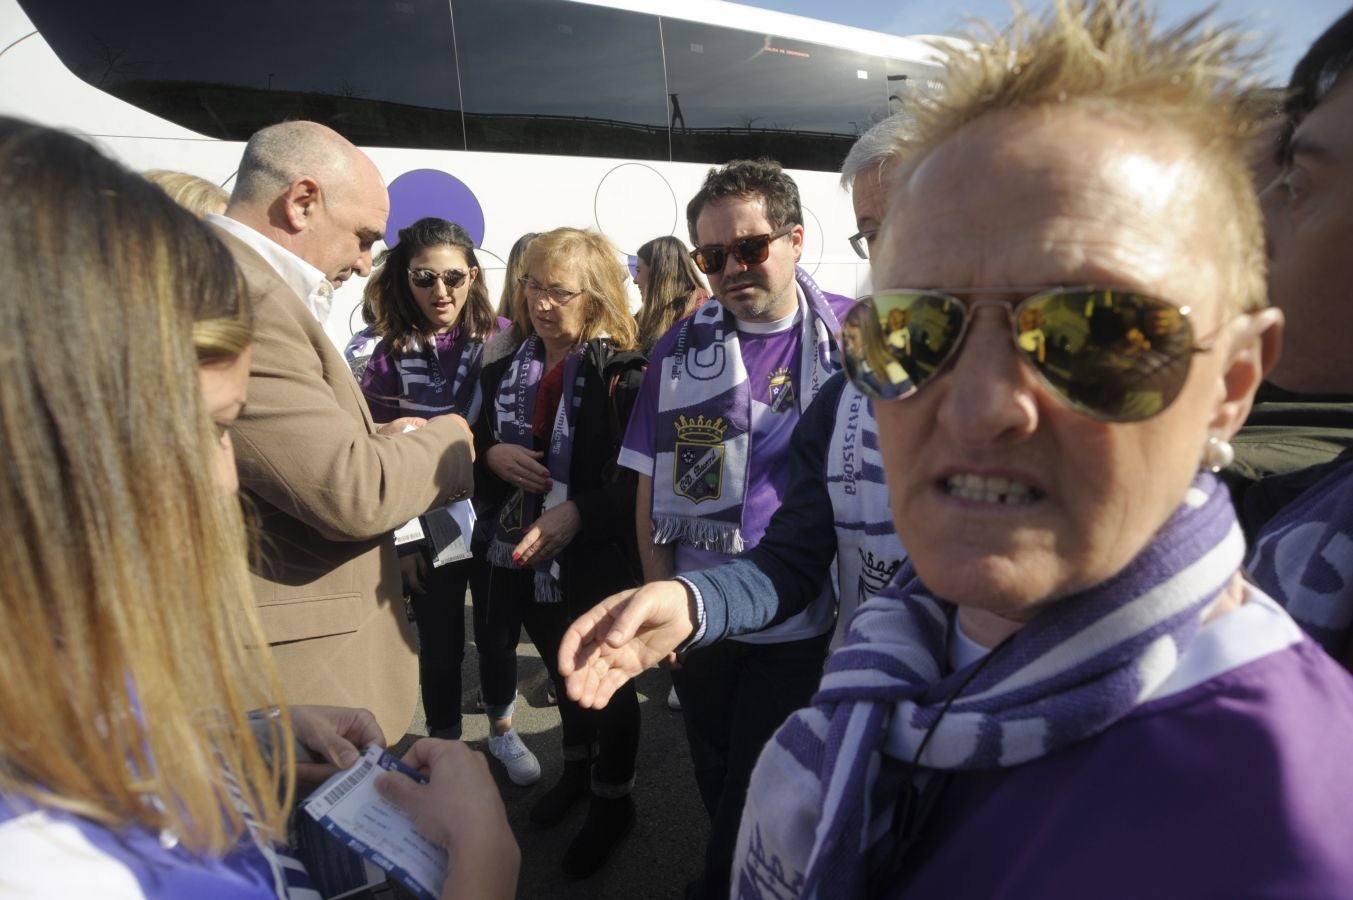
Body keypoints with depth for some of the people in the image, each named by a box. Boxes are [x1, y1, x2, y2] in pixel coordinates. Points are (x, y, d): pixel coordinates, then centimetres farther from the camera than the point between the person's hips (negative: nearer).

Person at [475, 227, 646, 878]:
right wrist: (492, 454, -11)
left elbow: (641, 478, -18)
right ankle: (577, 768, 50)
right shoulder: (504, 360, 3)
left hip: (598, 560, -5)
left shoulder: (623, 372, -15)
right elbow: (473, 440, 11)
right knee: (560, 670, 25)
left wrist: (579, 513, -30)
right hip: (525, 555, 6)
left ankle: (612, 800, 37)